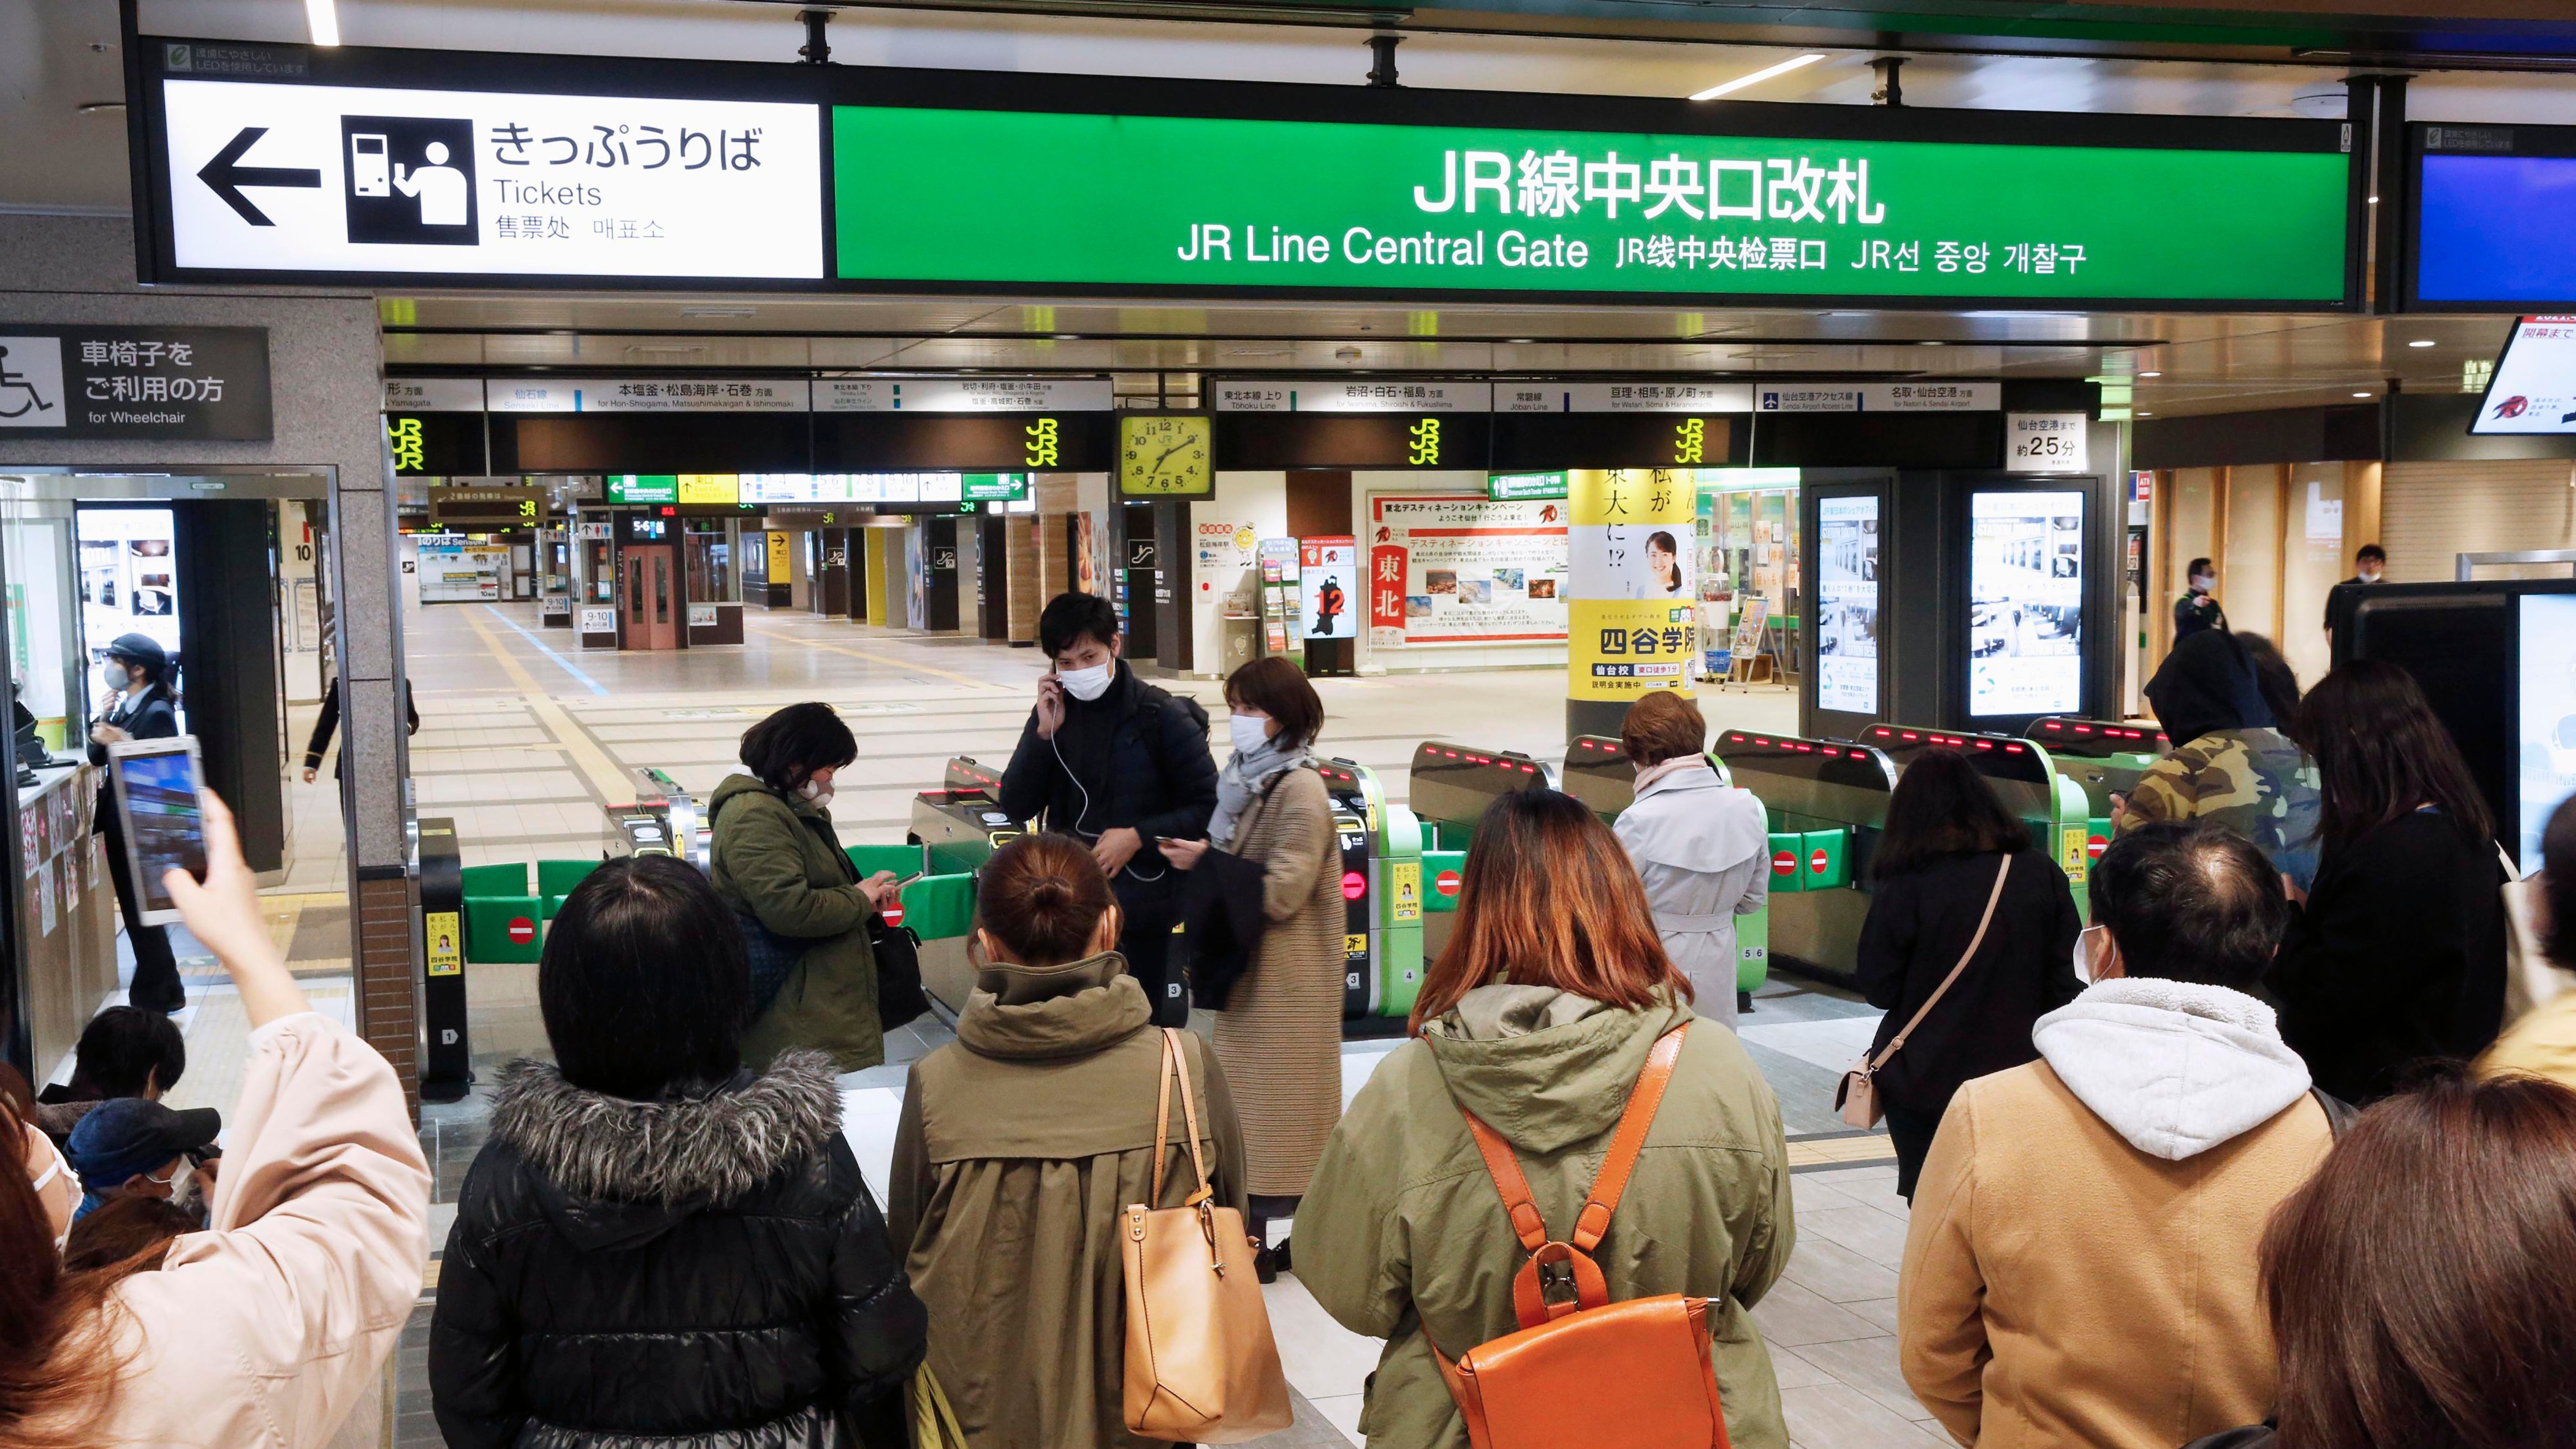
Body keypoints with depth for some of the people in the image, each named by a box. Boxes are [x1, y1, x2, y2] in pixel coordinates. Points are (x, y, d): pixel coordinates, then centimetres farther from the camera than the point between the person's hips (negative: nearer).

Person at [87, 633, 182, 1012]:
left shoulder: (158, 712, -16)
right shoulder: (124, 707, 10)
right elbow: (97, 757, 9)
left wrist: (123, 743, -28)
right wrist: (104, 721, -5)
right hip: (120, 823, 9)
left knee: (142, 912, -1)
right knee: (135, 911, 14)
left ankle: (155, 998, 8)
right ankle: (163, 993, 24)